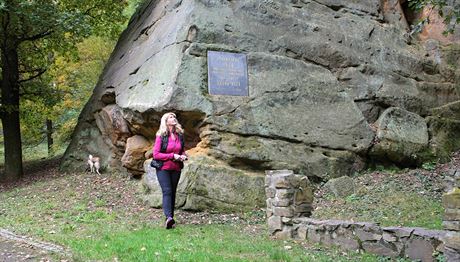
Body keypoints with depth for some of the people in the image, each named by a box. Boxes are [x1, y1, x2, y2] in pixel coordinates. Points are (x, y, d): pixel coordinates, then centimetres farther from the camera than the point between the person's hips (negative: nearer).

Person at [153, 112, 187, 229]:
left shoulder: (179, 135, 7)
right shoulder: (161, 136, -8)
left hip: (176, 169, 5)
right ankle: (169, 217, -28)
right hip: (163, 168, -5)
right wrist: (172, 156, -18)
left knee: (172, 192, 9)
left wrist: (184, 156, -2)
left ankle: (170, 219, 15)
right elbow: (156, 154, -12)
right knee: (167, 191, -17)